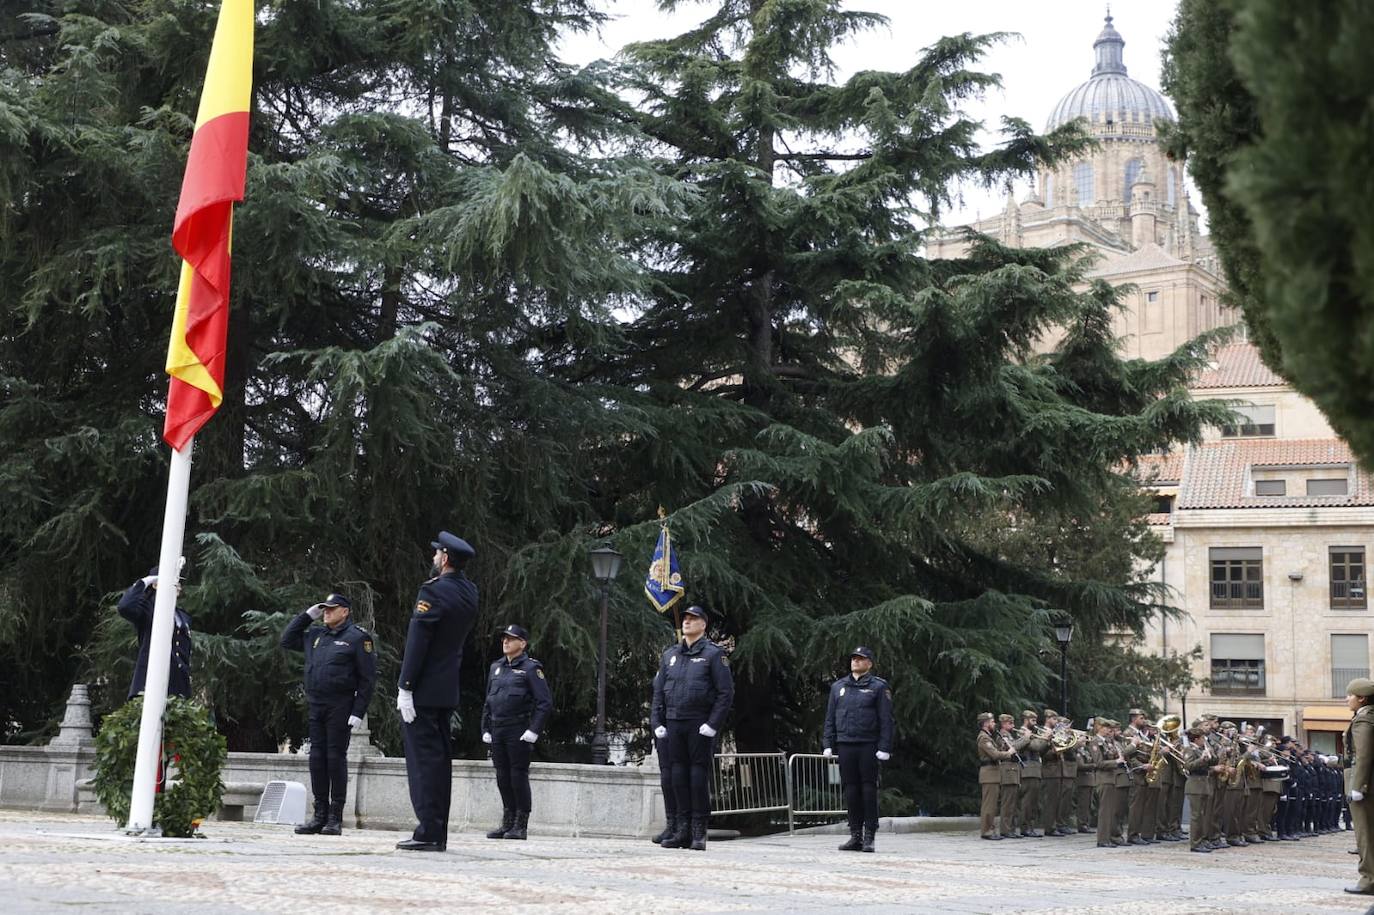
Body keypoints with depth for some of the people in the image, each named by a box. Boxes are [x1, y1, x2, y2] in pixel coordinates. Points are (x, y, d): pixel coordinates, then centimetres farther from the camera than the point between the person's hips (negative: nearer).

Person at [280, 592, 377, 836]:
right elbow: (287, 640, 25)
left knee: (336, 758, -4)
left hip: (340, 707, -6)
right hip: (316, 706, 6)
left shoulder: (357, 637, -3)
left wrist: (358, 712, -13)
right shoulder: (316, 634, 16)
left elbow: (368, 678, -6)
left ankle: (336, 818, 1)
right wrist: (307, 615, 13)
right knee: (317, 758, 5)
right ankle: (320, 815, 11)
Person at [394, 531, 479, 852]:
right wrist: (447, 573, 17)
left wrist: (405, 687, -16)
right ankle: (438, 832, 13)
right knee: (440, 759, 11)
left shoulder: (433, 591, -15)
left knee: (423, 759, -6)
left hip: (423, 691, -8)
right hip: (448, 690, 8)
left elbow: (417, 642, -18)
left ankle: (428, 832, -7)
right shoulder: (469, 592, 8)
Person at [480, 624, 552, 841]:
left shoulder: (531, 668, -4)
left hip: (519, 731, -6)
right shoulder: (496, 667, 15)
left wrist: (533, 731, -15)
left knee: (518, 776, -4)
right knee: (502, 777, 7)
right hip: (497, 731, 6)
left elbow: (545, 701, -9)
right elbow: (488, 701, 20)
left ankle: (521, 825, 2)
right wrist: (485, 730, 12)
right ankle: (507, 823, 15)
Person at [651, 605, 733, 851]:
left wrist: (713, 724, -14)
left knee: (699, 774, -4)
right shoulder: (670, 655, 15)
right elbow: (658, 690, 18)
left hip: (700, 725, -5)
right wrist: (658, 723, 8)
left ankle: (699, 833, 0)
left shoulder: (713, 654, -1)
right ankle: (683, 830, 9)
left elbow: (726, 692, -6)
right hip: (674, 722, 5)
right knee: (679, 773, 4)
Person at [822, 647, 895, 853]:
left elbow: (886, 720, -3)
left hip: (868, 746, -4)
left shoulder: (878, 687, 2)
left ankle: (869, 837, 1)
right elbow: (830, 718, 16)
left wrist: (884, 748, -10)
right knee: (850, 790, 5)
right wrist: (828, 745, 7)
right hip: (845, 744, 4)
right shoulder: (838, 687, 14)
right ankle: (855, 836, 10)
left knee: (869, 789, -3)